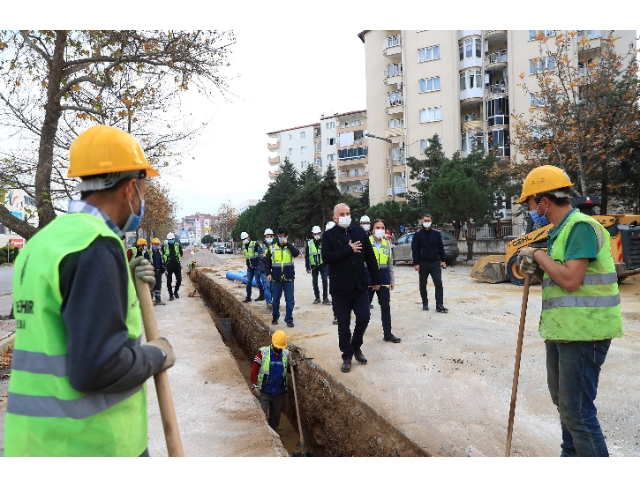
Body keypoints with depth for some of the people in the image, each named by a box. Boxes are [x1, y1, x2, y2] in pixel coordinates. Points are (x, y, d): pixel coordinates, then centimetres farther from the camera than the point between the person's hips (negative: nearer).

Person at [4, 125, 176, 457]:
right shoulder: (96, 246, -21)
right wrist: (156, 356, -9)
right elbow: (97, 366, -27)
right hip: (92, 443, -8)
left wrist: (123, 281, 9)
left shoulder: (42, 241, 8)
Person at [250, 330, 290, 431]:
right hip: (264, 392, -3)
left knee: (276, 416, 17)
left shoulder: (286, 354, -2)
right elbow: (254, 370, -9)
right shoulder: (263, 352, -12)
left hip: (279, 393, 3)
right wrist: (255, 386, -13)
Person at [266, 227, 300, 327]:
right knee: (275, 299, 11)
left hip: (288, 278, -1)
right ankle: (275, 317, 29)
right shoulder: (272, 248, 4)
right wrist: (268, 273, -1)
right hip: (276, 278, 1)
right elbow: (268, 261, 8)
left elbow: (297, 253, -19)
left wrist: (287, 243, -19)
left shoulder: (290, 246, 2)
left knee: (289, 299, 1)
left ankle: (289, 319, 9)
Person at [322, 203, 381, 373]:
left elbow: (370, 257, 6)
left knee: (364, 317, 4)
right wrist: (349, 249, -18)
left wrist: (376, 279, 6)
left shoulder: (360, 232, 4)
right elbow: (326, 257, -19)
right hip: (340, 287, -2)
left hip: (359, 285, 3)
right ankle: (347, 356, 22)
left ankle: (356, 346, 30)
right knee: (344, 324, 6)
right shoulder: (329, 235, -4)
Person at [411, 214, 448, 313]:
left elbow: (441, 248, 9)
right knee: (423, 285, 9)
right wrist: (416, 263, -10)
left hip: (435, 263, 1)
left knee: (438, 283, -7)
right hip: (423, 263, -1)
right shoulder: (418, 234, -2)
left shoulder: (436, 234, 5)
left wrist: (442, 260, 3)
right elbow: (414, 249, -5)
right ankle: (425, 303, 22)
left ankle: (439, 305, -6)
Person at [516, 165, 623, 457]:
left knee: (577, 410, -5)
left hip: (583, 333, -10)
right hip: (561, 330, 10)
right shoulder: (559, 231, 12)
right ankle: (571, 456, 40)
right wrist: (536, 270, -3)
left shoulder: (581, 227, -17)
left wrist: (539, 255, -14)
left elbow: (570, 280, -27)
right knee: (563, 400, 22)